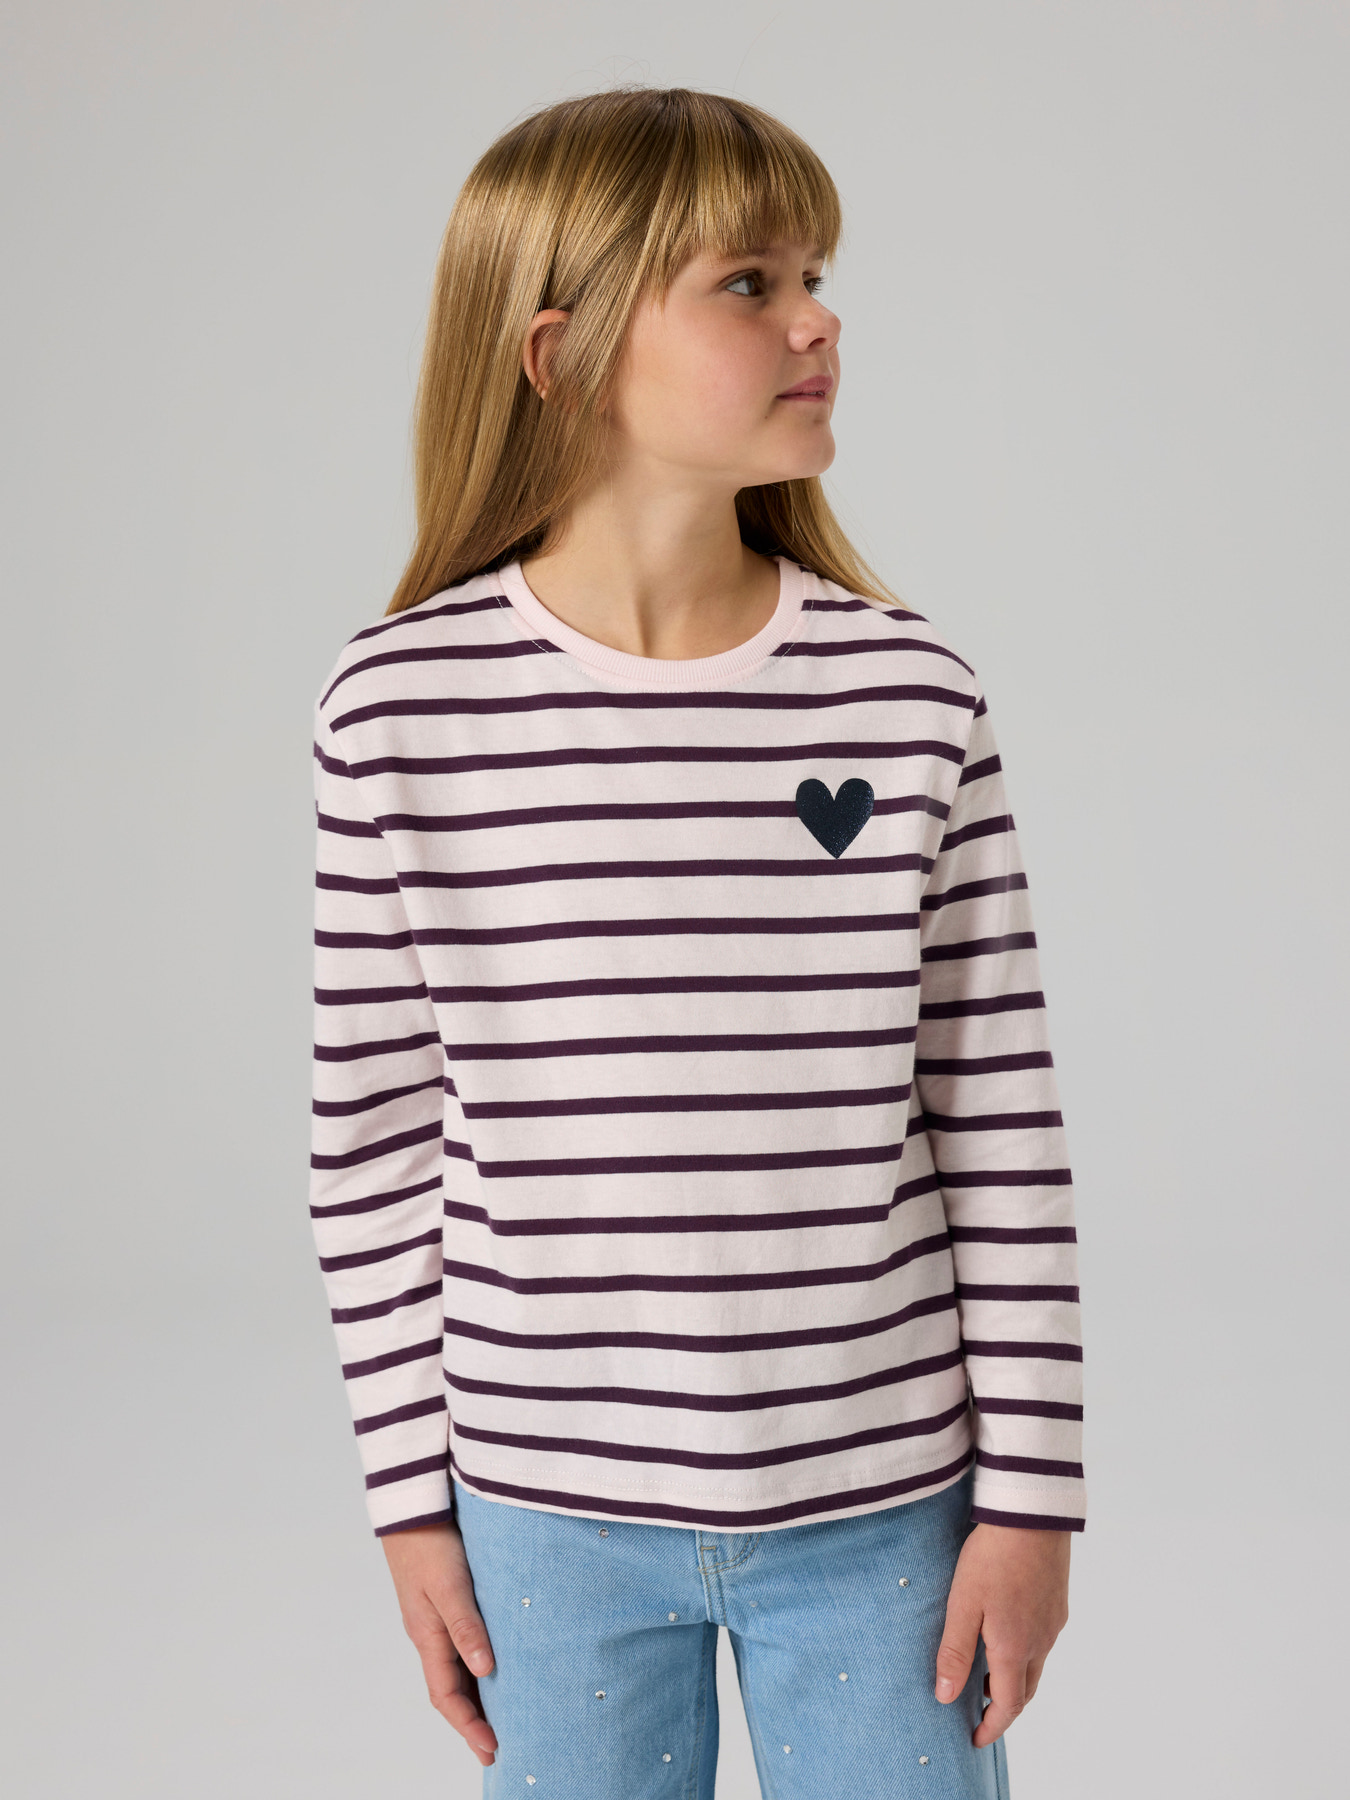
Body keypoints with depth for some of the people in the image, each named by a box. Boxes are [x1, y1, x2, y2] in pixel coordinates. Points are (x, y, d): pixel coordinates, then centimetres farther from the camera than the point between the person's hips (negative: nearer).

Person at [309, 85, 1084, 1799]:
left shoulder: (910, 695, -7)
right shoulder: (402, 708, -9)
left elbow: (998, 1123, -2)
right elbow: (375, 1142, -1)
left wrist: (1031, 1494, -1)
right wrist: (412, 1498, 2)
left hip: (880, 1499, 1)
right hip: (550, 1507, 0)